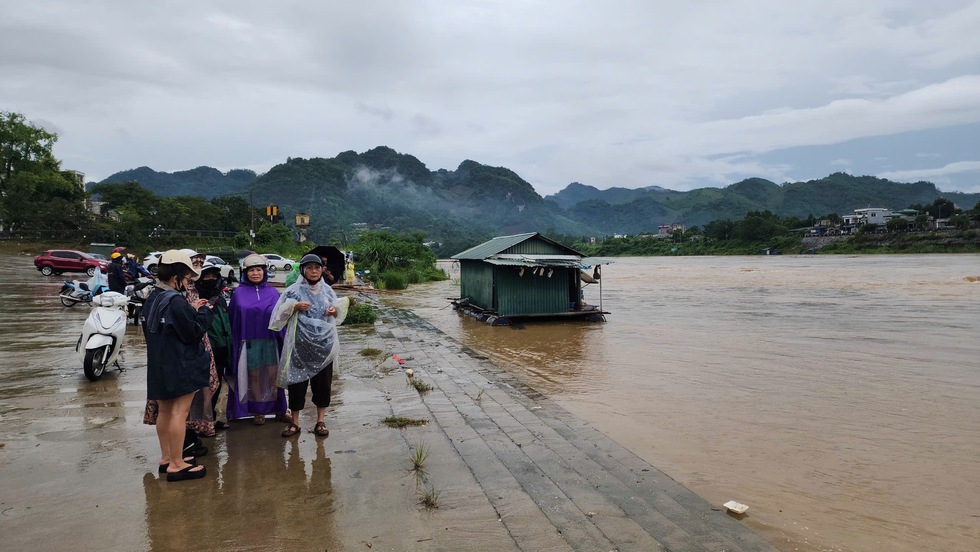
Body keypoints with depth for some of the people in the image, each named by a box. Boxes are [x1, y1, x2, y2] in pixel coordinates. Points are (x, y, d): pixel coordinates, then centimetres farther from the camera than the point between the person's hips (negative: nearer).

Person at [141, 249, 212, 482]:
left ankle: (166, 458, 29)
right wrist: (203, 311, -5)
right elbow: (193, 333, -19)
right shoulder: (175, 301, -21)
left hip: (158, 365, 10)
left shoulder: (152, 298, 8)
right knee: (179, 412, -4)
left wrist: (191, 310, 9)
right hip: (180, 366, -10)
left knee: (164, 411, 17)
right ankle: (176, 465, 1)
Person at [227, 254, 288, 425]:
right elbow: (232, 319, 4)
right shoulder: (239, 293, 2)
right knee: (254, 375, 6)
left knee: (273, 374, -1)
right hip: (249, 341, -1)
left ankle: (278, 409, 13)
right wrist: (235, 344, 0)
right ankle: (258, 411, 18)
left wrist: (282, 339, 2)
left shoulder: (272, 293, 6)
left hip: (270, 340, 1)